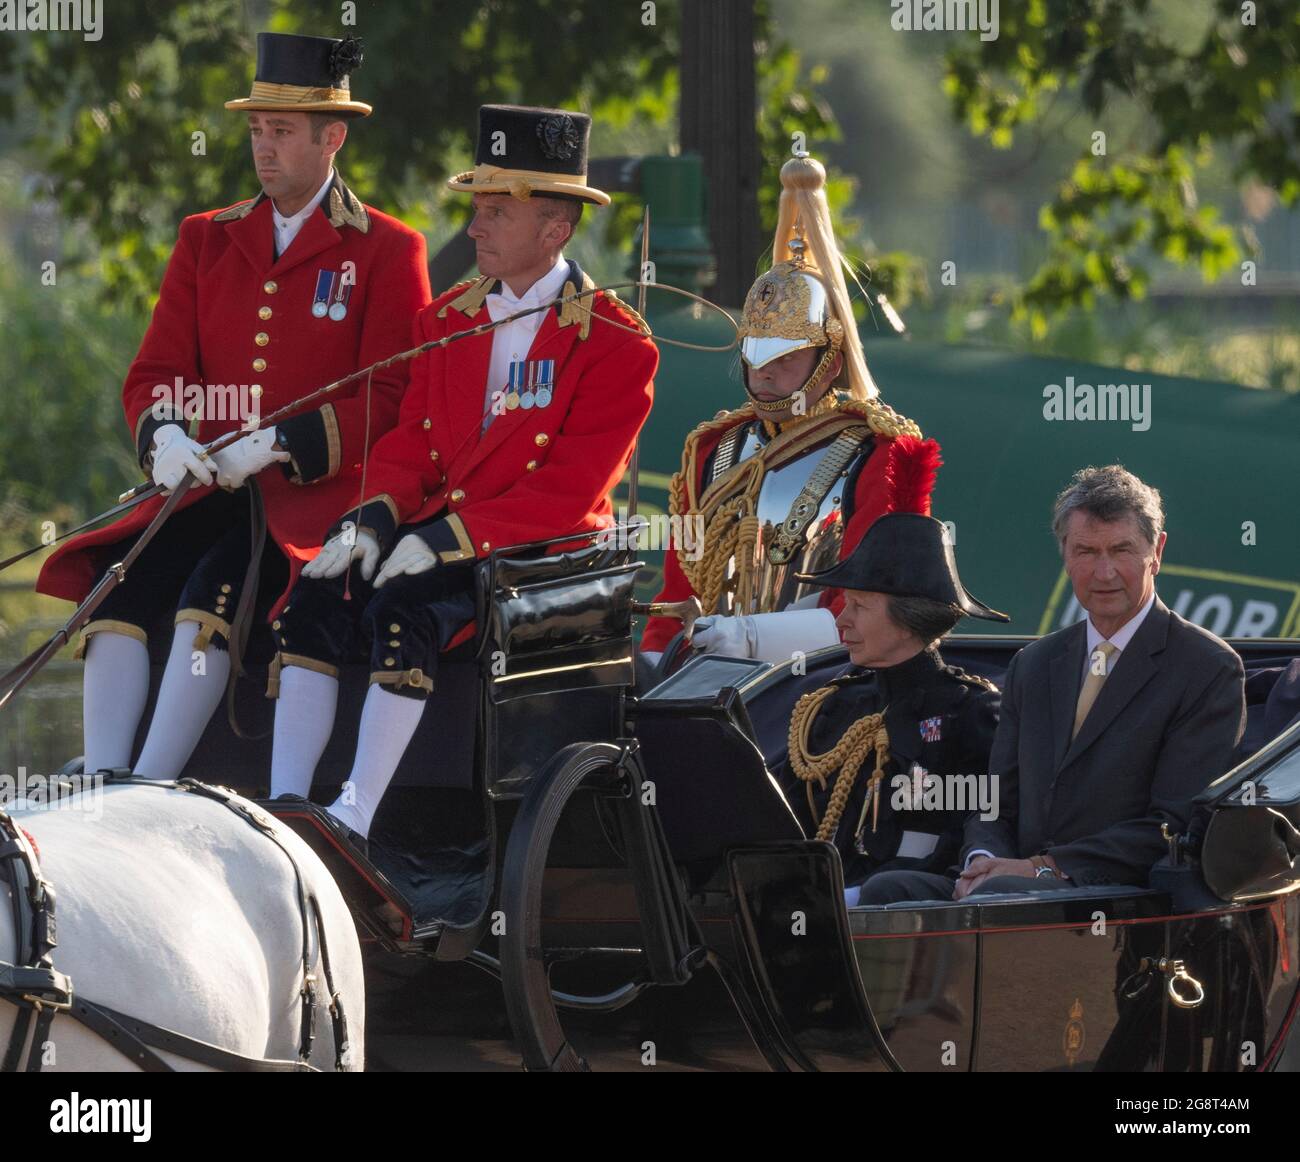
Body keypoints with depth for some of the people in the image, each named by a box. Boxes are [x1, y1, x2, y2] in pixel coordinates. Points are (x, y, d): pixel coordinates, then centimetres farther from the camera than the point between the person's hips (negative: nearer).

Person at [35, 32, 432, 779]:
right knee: (119, 582, -23)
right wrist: (165, 436, -11)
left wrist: (278, 446, -18)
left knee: (216, 591, -32)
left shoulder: (389, 253, 2)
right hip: (212, 488, 5)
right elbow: (156, 372, 13)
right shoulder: (207, 241, 16)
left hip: (321, 494, -5)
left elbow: (391, 402, -5)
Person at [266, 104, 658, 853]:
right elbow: (410, 441, 13)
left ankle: (354, 822, -33)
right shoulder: (448, 318, 15)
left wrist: (451, 537, -22)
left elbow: (570, 490, -14)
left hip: (539, 547, -6)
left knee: (407, 609, -32)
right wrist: (377, 516, -9)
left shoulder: (618, 344, -7)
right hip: (432, 531, 6)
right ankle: (285, 809, -22)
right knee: (318, 597, -19)